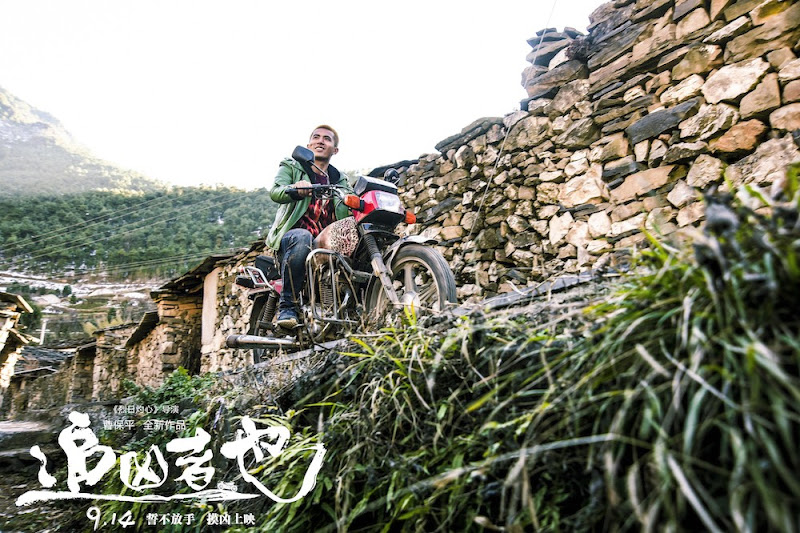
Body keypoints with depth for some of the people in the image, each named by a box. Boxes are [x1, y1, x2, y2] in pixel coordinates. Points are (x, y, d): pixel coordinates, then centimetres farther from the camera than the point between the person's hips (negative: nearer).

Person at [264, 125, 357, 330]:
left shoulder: (341, 181, 21)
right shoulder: (291, 167, 12)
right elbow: (275, 192, -9)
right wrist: (295, 189, -32)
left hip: (325, 239, 4)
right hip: (291, 235, -3)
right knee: (301, 237, -38)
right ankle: (287, 305, -27)